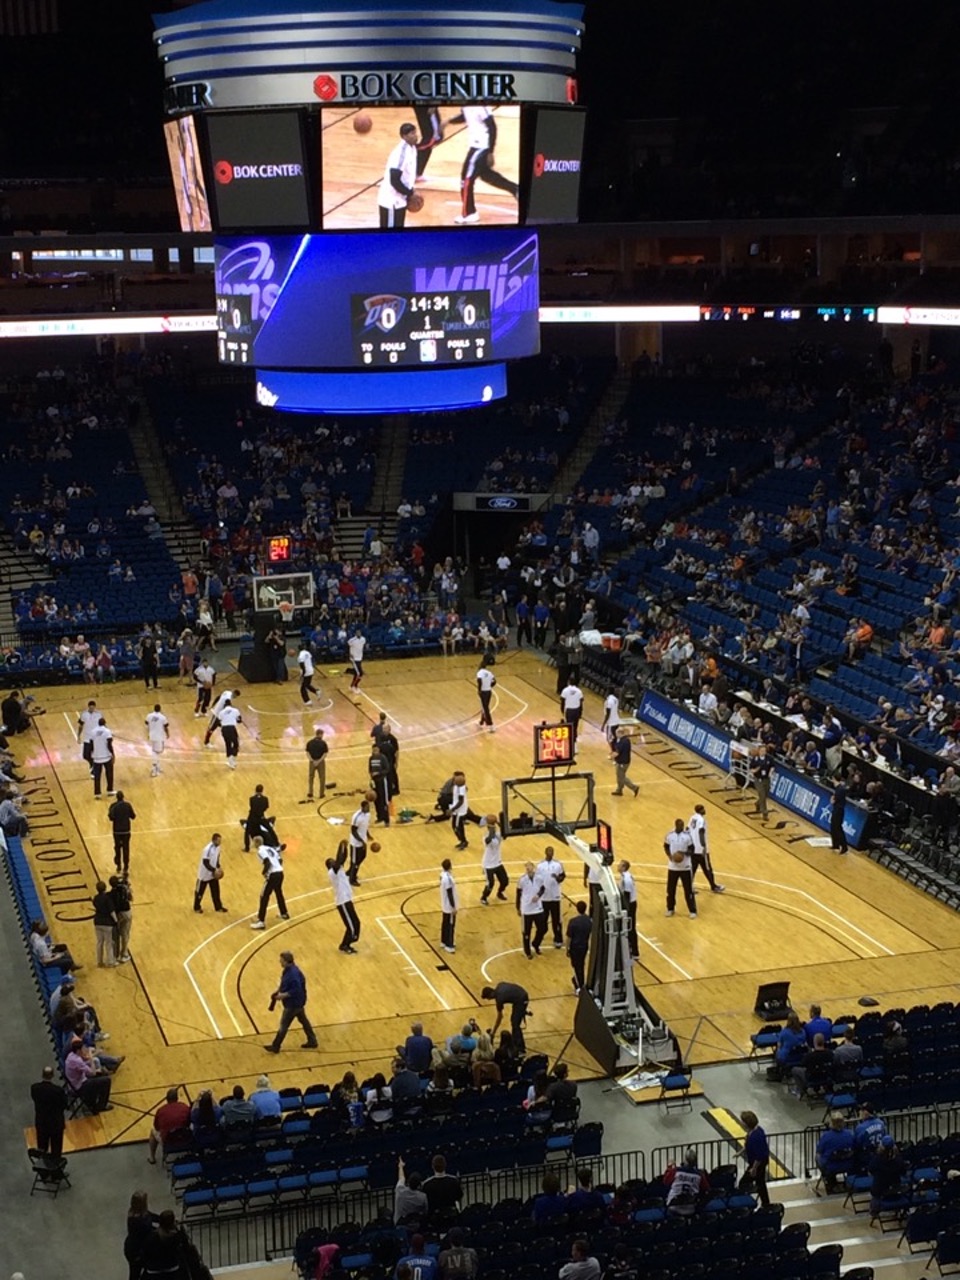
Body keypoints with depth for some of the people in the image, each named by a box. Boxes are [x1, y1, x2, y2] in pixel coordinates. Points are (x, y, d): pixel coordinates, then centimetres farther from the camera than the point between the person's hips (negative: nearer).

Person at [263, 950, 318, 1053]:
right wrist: (278, 991, 3)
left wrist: (283, 995, -26)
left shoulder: (293, 974, -33)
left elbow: (296, 991, -32)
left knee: (284, 1025, 6)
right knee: (303, 1020, 21)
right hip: (298, 1002, 10)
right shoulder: (288, 970, -1)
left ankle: (275, 1047, 20)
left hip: (293, 1004, -10)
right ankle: (312, 1041, 34)